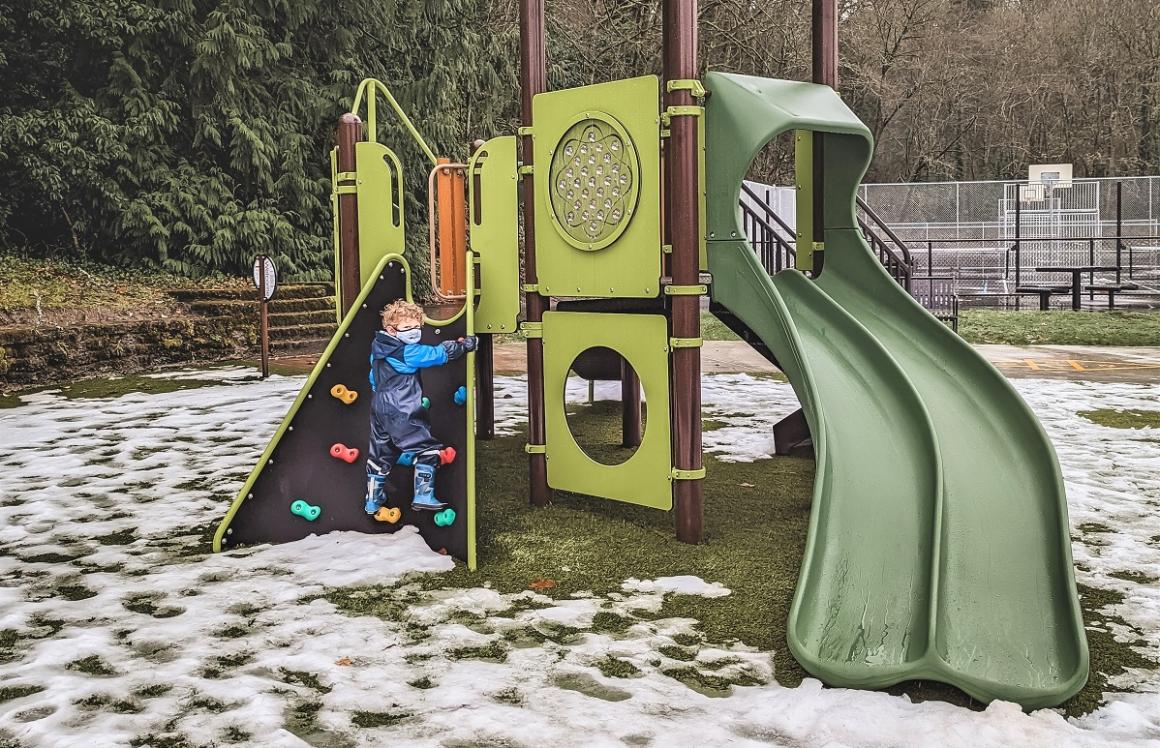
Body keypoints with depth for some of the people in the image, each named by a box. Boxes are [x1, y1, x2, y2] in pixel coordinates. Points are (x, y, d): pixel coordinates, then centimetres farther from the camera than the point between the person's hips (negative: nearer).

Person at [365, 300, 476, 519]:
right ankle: (423, 496, -5)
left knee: (380, 455, 17)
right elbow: (439, 354, -15)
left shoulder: (378, 349, 11)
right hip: (402, 414, -9)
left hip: (380, 409, 10)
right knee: (427, 449, -4)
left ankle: (372, 501, 25)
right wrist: (465, 344, -3)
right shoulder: (407, 352, -16)